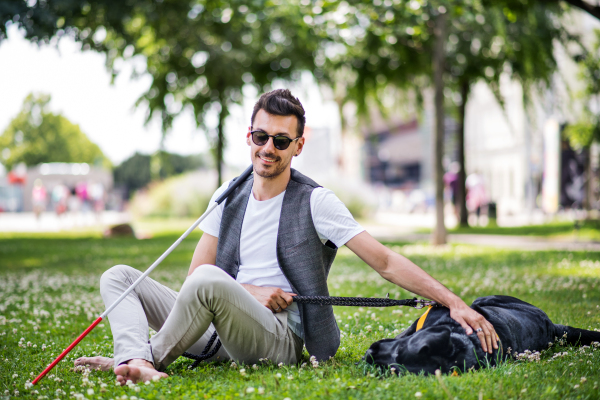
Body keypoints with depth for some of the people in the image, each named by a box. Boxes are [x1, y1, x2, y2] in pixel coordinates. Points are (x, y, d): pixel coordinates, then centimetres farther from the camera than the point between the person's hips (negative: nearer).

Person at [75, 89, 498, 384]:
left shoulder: (315, 202, -1)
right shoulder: (229, 197, 14)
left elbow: (385, 262, -4)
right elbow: (195, 272, 12)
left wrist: (455, 303, -13)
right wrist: (250, 292, -7)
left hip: (279, 338, -6)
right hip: (224, 329, 6)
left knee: (210, 282, -35)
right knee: (119, 276, -5)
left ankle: (141, 358, -14)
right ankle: (139, 362, -34)